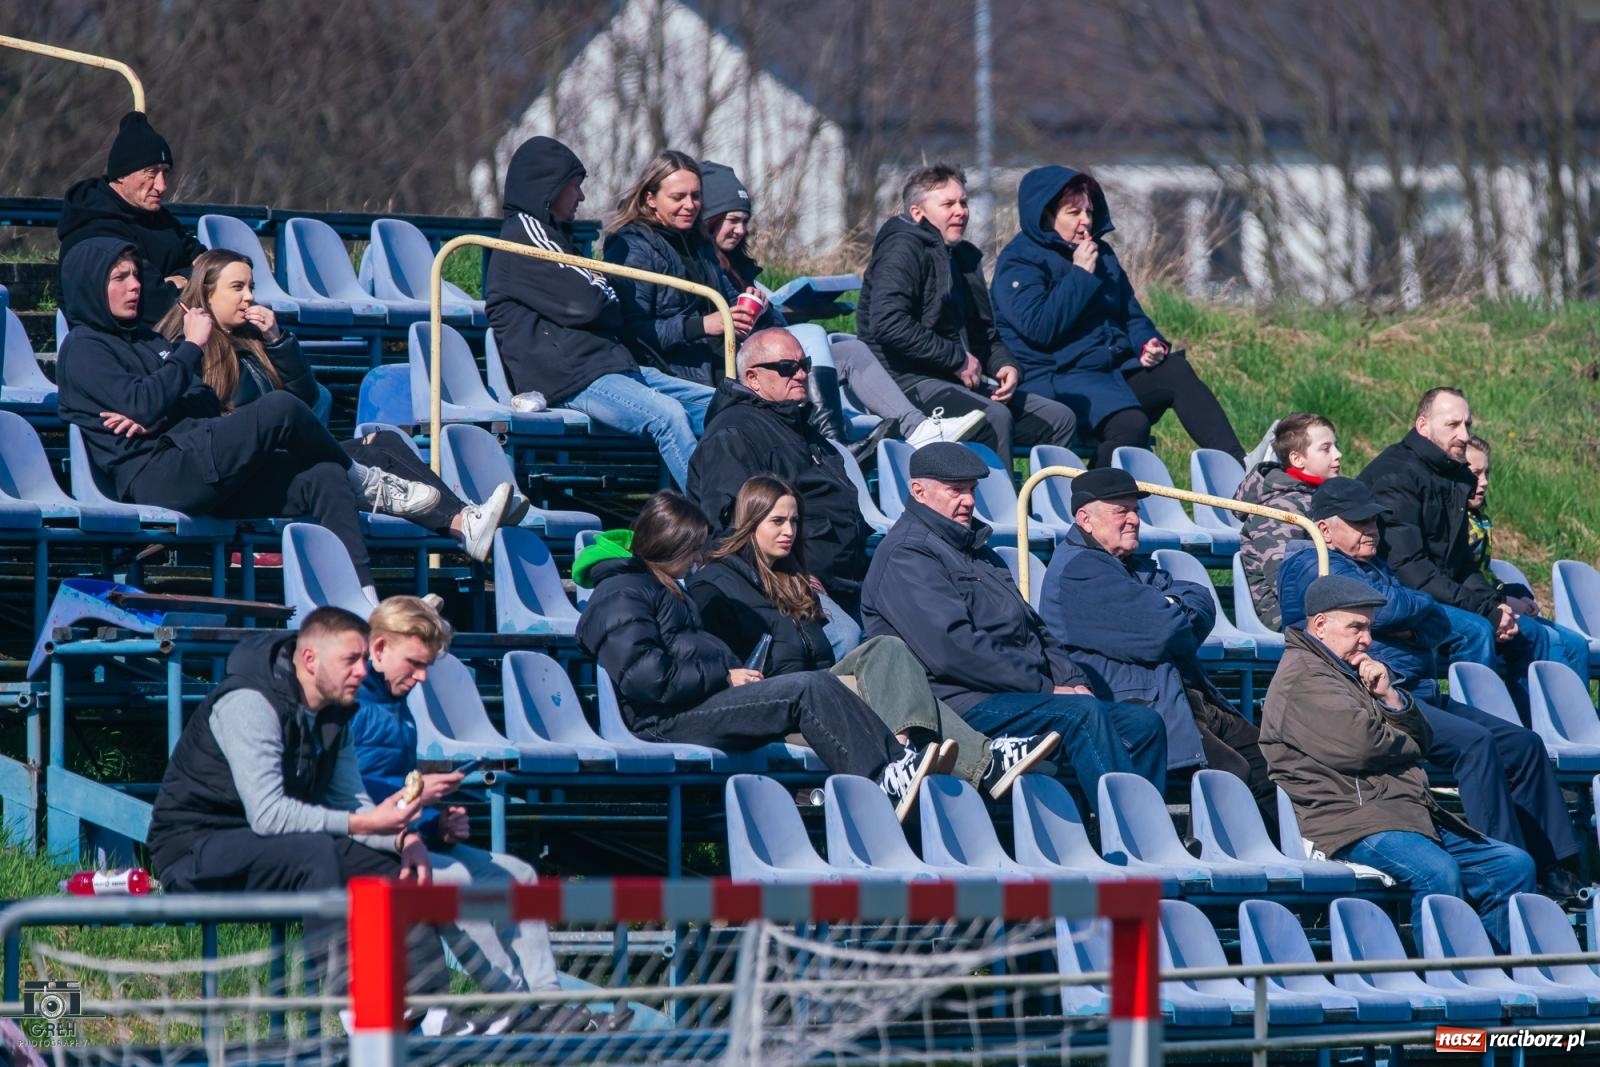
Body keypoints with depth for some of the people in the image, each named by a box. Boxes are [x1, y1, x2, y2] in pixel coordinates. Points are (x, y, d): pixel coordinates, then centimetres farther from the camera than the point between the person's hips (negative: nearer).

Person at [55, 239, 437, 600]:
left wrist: (153, 417, -5)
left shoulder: (144, 340, 29)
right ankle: (364, 481, 2)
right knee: (280, 410, -23)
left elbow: (208, 405, 17)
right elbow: (142, 404, -13)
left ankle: (364, 601, -25)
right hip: (153, 480, -9)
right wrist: (192, 346, -4)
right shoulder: (82, 349, 4)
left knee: (324, 478, -13)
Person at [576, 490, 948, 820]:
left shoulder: (659, 588, 27)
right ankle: (885, 784, -29)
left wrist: (737, 673, 11)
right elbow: (645, 677, -19)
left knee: (819, 685, -9)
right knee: (808, 689, -23)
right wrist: (724, 678, -13)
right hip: (667, 721, -10)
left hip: (706, 699, 10)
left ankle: (897, 762, -24)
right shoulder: (620, 596, -7)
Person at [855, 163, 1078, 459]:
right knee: (994, 416, -34)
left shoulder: (965, 255, 22)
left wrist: (1005, 366, 6)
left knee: (1059, 418, -3)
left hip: (960, 382, 9)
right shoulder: (903, 249, -6)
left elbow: (985, 333, 30)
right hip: (908, 382, -9)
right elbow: (888, 323, -22)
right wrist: (957, 358, -16)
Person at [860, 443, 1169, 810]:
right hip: (964, 704, -10)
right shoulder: (906, 556, -6)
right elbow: (952, 648, -17)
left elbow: (1031, 625, 26)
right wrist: (1044, 689, -15)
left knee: (1143, 723, -5)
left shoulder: (974, 548, 26)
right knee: (1082, 714, -30)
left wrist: (1072, 680, 5)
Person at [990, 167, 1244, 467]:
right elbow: (1040, 326, -16)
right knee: (1130, 424, -35)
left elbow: (1131, 315, 25)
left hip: (1116, 369, 7)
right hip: (1061, 378, -7)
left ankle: (1239, 470, -35)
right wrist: (1080, 274, -11)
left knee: (1176, 370, -24)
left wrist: (1149, 344, 2)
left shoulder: (1101, 254, 20)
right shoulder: (1018, 262, -1)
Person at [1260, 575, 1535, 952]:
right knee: (1438, 872, -35)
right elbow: (1359, 744, -17)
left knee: (1515, 865, 0)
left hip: (1414, 815, 10)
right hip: (1349, 818, -10)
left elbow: (1421, 737, 23)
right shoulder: (1302, 677, -5)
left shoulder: (1347, 670, 26)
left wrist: (1390, 696, 3)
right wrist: (1406, 744, 5)